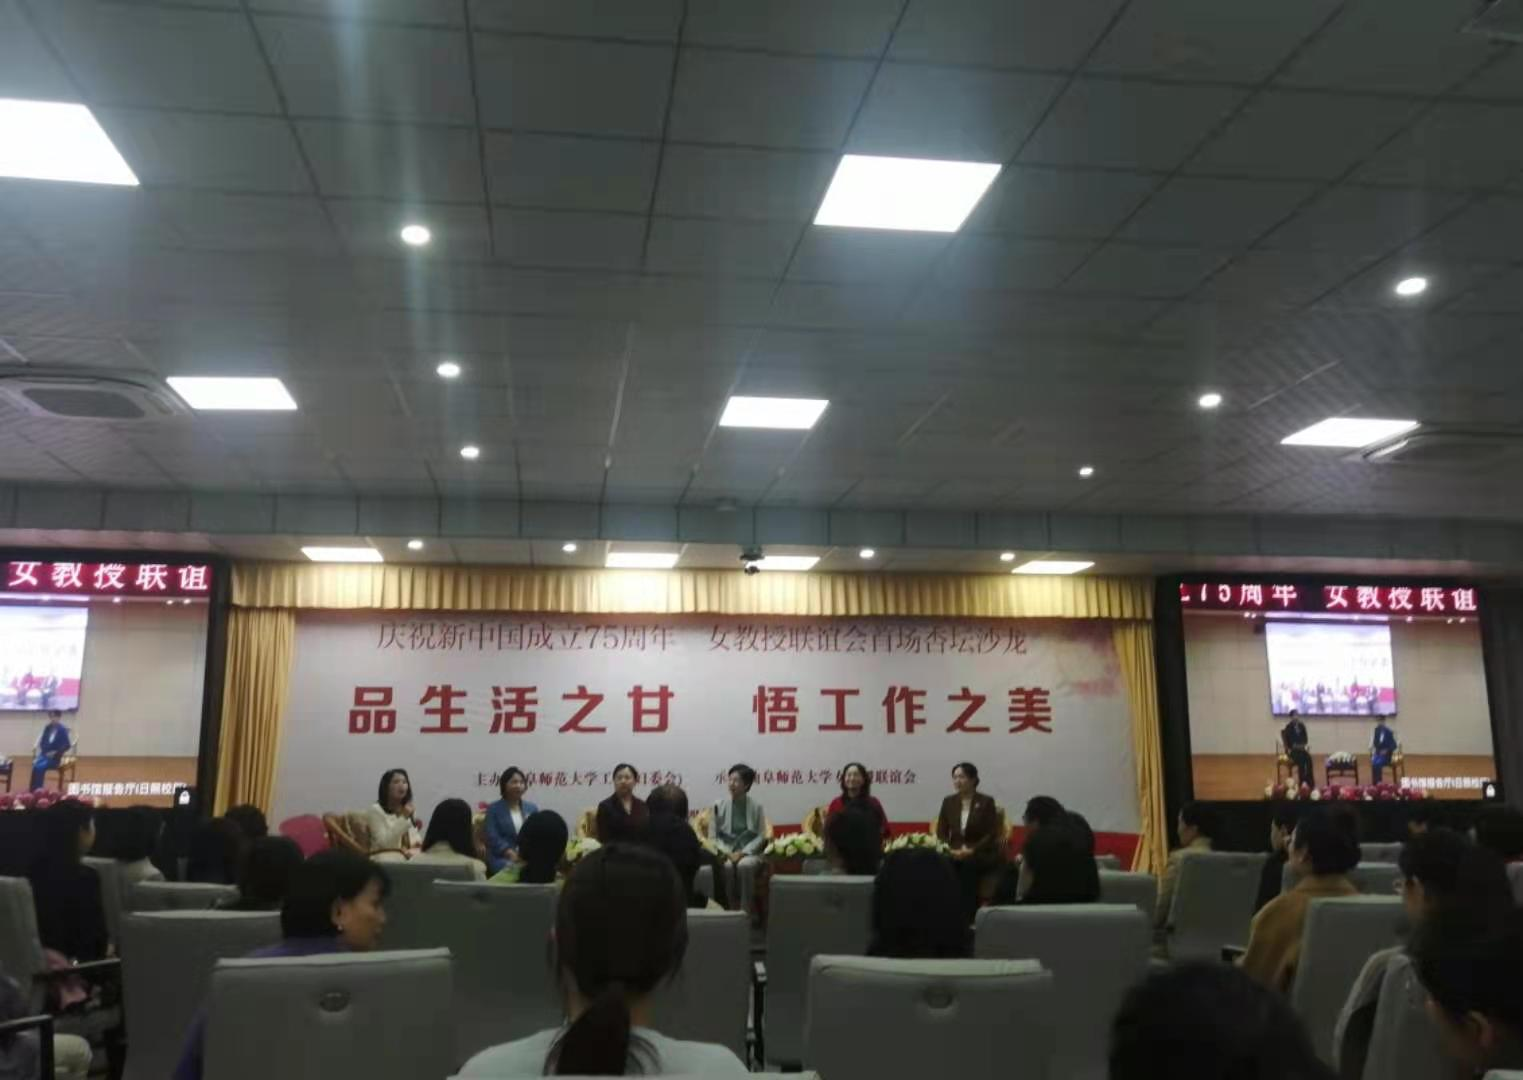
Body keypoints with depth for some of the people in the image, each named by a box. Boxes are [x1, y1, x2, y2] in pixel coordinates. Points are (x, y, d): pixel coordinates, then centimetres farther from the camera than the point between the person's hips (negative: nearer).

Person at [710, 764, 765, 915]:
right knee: (728, 866, -35)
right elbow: (714, 836, 4)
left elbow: (761, 836, -1)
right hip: (726, 853, 1)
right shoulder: (719, 805, 5)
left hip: (750, 853, -1)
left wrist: (743, 852, -14)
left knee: (745, 865, -36)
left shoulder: (756, 807, 3)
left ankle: (745, 911, -30)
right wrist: (726, 852, -13)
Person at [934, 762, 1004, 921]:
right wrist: (950, 850, -13)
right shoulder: (948, 802, 9)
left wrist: (971, 850, -21)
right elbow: (941, 833, 8)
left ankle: (968, 915, -30)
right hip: (955, 853, 3)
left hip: (981, 854, -3)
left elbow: (992, 835, -8)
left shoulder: (986, 802, -2)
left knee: (968, 865, -36)